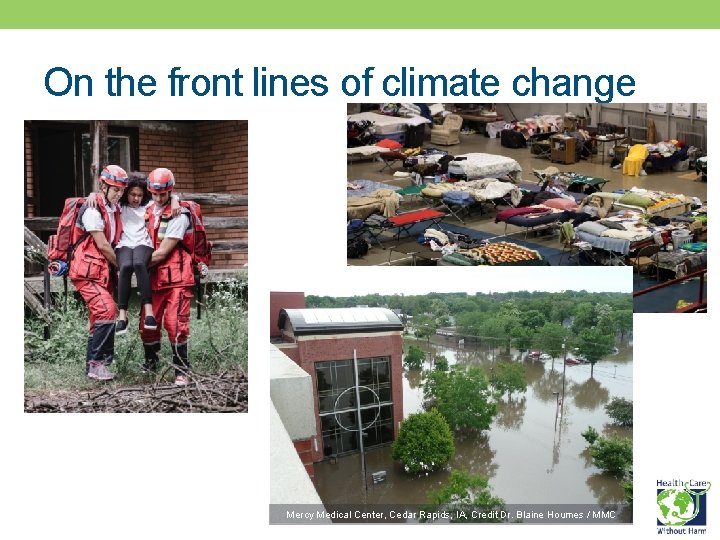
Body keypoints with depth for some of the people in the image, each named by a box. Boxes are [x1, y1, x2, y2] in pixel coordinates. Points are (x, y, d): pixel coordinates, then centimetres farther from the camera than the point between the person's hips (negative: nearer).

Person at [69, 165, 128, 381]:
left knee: (99, 316, 10)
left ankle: (92, 365, 18)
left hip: (104, 271, 9)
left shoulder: (114, 209, 12)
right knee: (107, 310, -21)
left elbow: (113, 242, 17)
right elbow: (102, 245, -14)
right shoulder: (93, 210, -14)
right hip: (87, 271, -9)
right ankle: (96, 363, -15)